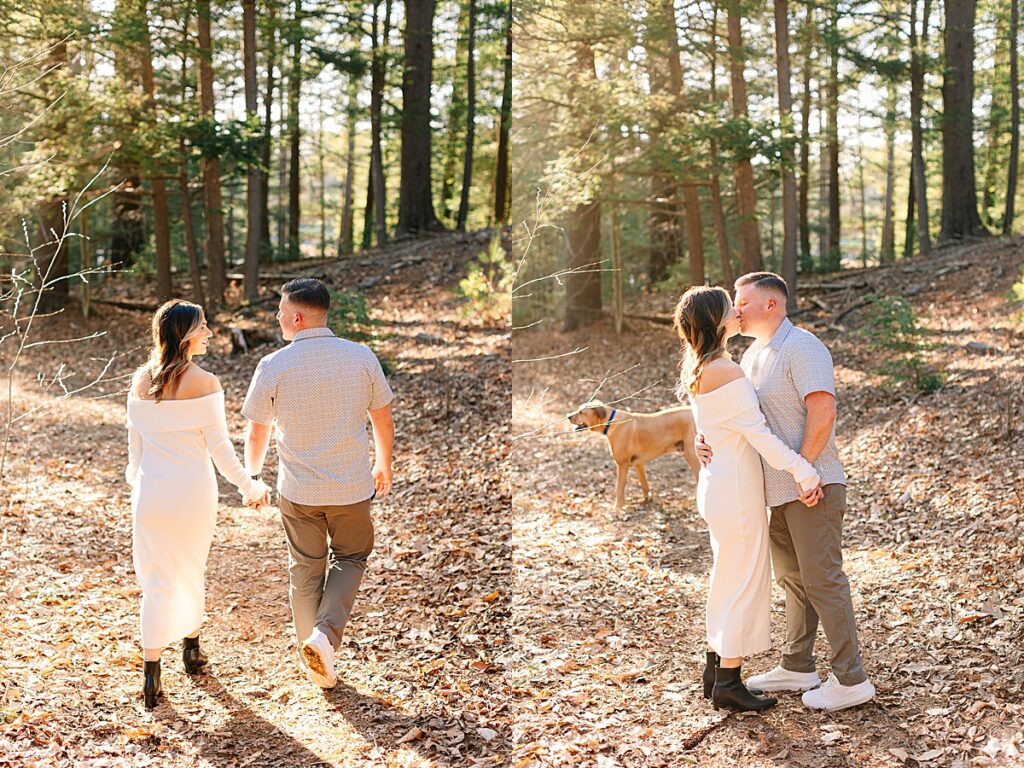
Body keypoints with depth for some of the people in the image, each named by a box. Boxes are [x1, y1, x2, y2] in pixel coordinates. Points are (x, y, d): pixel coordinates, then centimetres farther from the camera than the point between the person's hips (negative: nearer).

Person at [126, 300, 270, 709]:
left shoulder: (141, 381, 0)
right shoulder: (203, 383, -13)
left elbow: (135, 441, 8)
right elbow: (219, 446, -10)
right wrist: (248, 486, 2)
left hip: (150, 491, 3)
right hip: (193, 491, -2)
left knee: (157, 581, 7)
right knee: (191, 572, 19)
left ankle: (151, 672, 0)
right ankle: (191, 651, 37)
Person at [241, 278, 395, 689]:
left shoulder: (274, 366, -11)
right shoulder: (362, 357, -7)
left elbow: (257, 433, -1)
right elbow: (383, 421, 3)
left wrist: (252, 475, 18)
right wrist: (383, 465, 21)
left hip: (298, 490, 0)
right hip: (353, 486, 1)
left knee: (305, 570, 16)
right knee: (349, 559, 20)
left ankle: (312, 657, 24)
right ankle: (325, 633, -1)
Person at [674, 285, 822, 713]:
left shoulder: (698, 370, 9)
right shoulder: (726, 372, -21)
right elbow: (758, 433, -21)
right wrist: (802, 471, -19)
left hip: (715, 483, 10)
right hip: (736, 489, -10)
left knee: (727, 578, 18)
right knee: (745, 581, -1)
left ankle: (717, 670, 26)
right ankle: (729, 684, 6)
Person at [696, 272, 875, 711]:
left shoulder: (801, 347, -14)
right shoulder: (752, 355, 16)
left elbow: (823, 411, -23)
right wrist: (706, 441, -5)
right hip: (779, 491, 9)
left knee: (821, 579, -6)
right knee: (792, 577, 16)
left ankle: (850, 679, 1)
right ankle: (796, 668, 27)